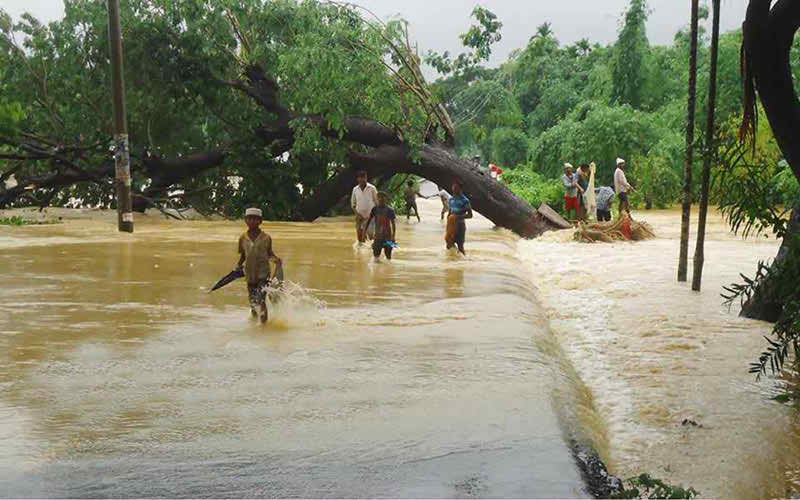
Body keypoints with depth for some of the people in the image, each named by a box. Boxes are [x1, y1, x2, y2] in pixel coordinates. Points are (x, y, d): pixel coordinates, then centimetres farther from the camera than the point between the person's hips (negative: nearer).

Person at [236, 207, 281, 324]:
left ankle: (264, 322, 0)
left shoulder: (266, 238, -3)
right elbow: (243, 255, 14)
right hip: (250, 275, 3)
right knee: (252, 301, 10)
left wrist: (276, 258, -7)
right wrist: (239, 265, 0)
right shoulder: (243, 238, 2)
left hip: (263, 274, -3)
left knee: (261, 301, -14)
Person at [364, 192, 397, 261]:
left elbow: (393, 223, -3)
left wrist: (393, 236, -9)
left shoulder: (389, 210, -6)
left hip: (387, 235, -2)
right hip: (378, 235, 2)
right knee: (376, 255, -1)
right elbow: (368, 221, 4)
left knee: (388, 255, 1)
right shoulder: (375, 209, 0)